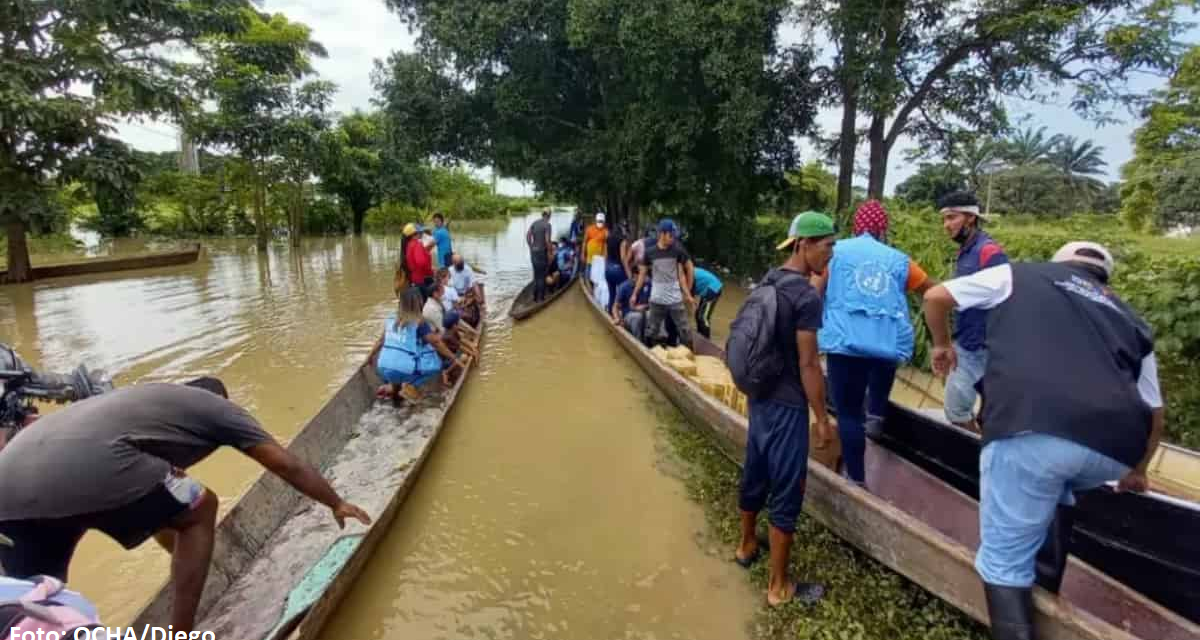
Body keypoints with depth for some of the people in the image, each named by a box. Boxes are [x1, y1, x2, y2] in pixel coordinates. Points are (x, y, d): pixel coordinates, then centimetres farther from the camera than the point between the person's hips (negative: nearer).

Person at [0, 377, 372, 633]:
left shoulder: (152, 401, 38)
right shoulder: (218, 407, 19)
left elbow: (155, 506, 50)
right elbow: (288, 467, 20)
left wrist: (184, 557, 65)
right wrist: (337, 504, 35)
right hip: (87, 469, -8)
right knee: (199, 509, 15)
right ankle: (181, 635, 20)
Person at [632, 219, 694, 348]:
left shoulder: (677, 251, -2)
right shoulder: (650, 252, -4)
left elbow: (681, 275, 3)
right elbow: (642, 275, 4)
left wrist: (688, 295, 1)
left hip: (676, 298, 0)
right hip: (657, 299, 0)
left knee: (684, 330, 2)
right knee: (651, 330, 8)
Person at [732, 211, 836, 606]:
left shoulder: (767, 281, 5)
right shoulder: (807, 297, -20)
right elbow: (808, 365, -18)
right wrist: (822, 418, -9)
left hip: (758, 397, 8)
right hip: (787, 406, -8)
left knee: (754, 475, 22)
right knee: (786, 492, 4)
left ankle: (746, 547, 43)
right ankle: (779, 586, 17)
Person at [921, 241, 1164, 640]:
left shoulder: (1020, 275, 23)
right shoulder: (1130, 319, 32)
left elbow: (935, 297, 21)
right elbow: (1154, 413, 36)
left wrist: (942, 344, 40)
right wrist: (1136, 470, 53)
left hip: (1032, 430, -5)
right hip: (1115, 446, 5)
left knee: (1004, 558, 8)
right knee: (1055, 485, 39)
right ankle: (1046, 579, 43)